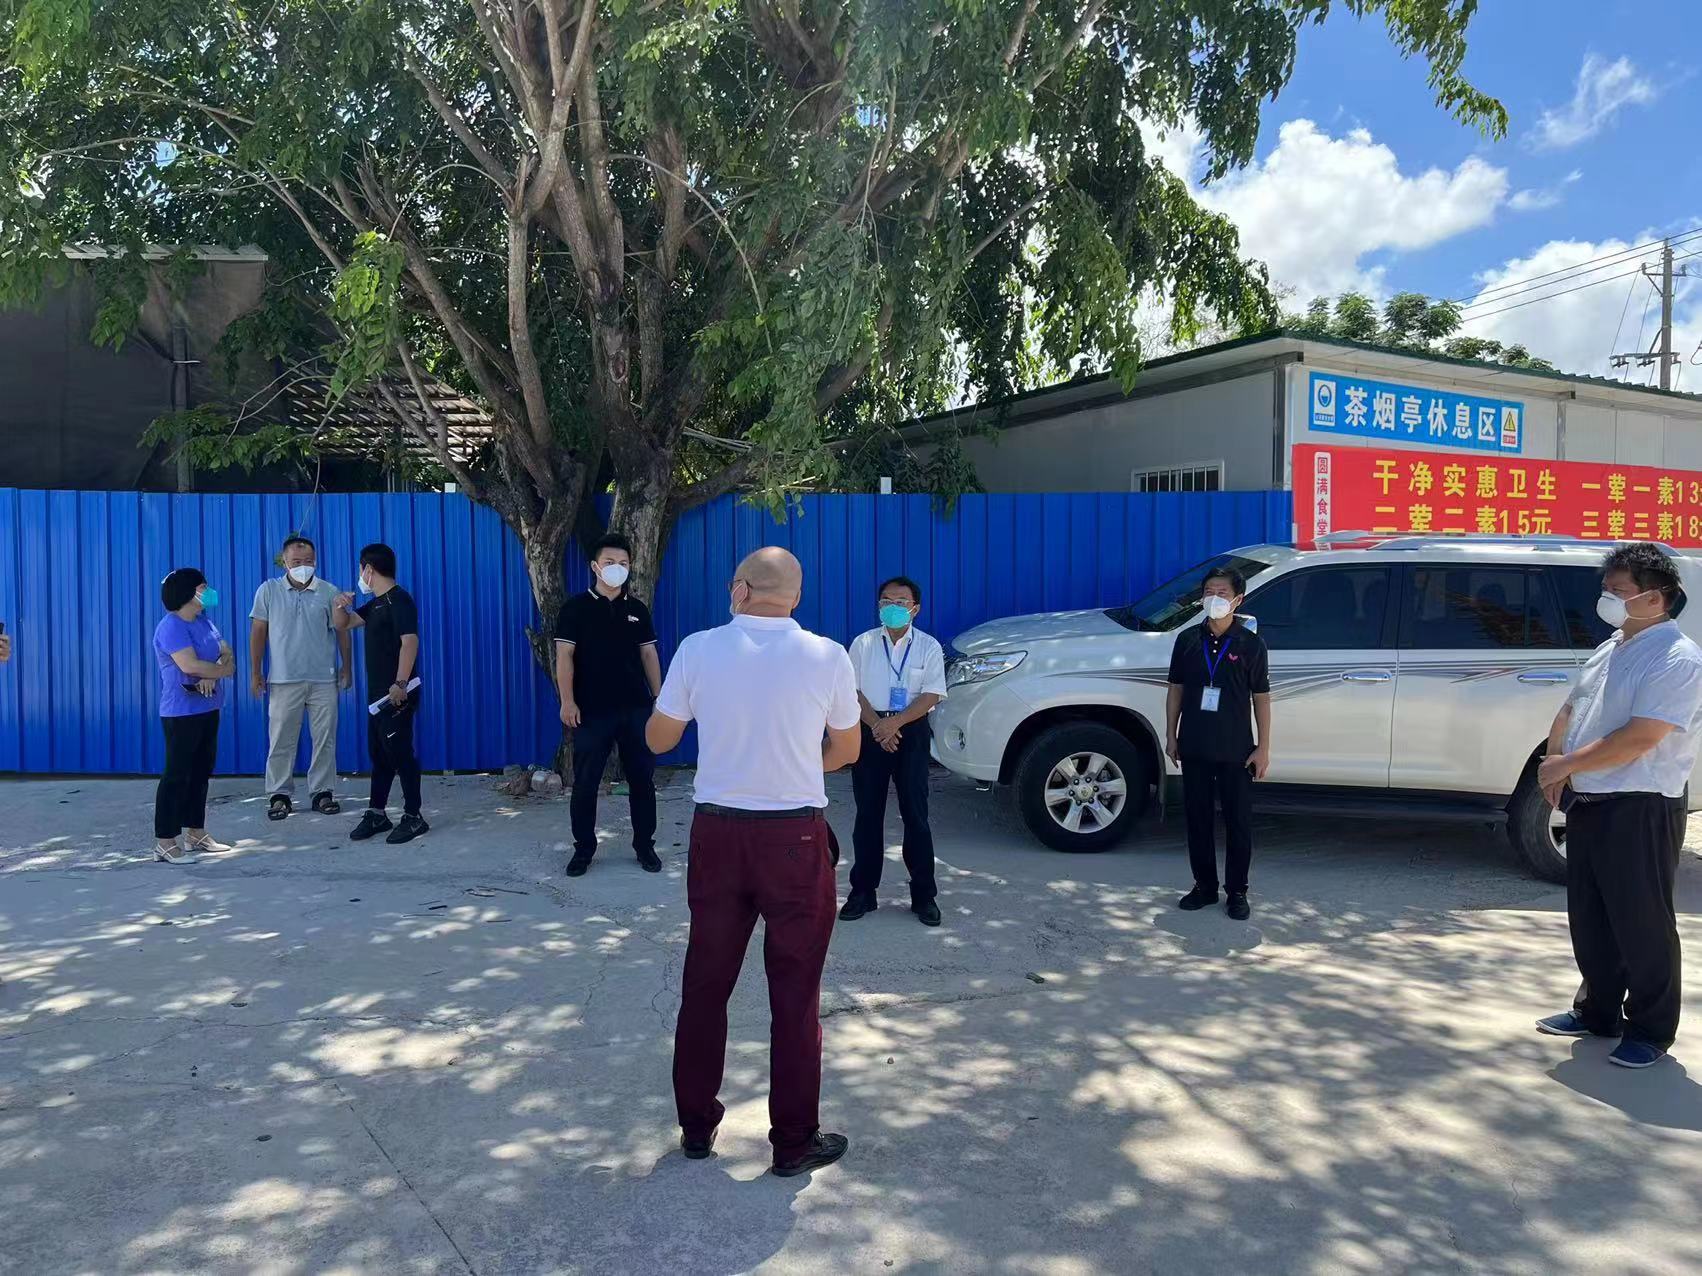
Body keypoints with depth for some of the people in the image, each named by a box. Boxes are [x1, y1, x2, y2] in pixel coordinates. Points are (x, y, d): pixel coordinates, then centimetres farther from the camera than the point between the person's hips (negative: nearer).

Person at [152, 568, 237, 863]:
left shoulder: (205, 621, 12)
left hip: (207, 709, 9)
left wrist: (212, 676, -15)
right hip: (181, 713, -9)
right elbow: (190, 665, -25)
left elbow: (227, 654, 6)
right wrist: (223, 670, -9)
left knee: (201, 772, 13)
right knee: (177, 775, -6)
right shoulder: (171, 627, -15)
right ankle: (165, 842, -1)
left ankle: (195, 834, 22)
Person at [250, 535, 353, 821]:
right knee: (281, 740, 3)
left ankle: (322, 792, 14)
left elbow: (342, 632, 8)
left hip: (324, 679, 1)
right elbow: (258, 632, 4)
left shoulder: (329, 592, 2)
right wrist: (255, 673, 2)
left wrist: (347, 668, 8)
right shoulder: (268, 590, 2)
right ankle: (279, 795, 12)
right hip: (284, 680, -1)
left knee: (325, 739, 4)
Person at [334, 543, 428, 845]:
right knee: (379, 754, 14)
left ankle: (414, 817, 3)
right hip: (379, 694, 10)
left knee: (400, 753, -4)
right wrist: (340, 606, 3)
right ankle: (376, 814, 23)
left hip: (396, 694, -10)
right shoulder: (375, 604, 16)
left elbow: (410, 641, -24)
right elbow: (344, 623, 26)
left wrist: (400, 683, -28)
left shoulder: (399, 600, -14)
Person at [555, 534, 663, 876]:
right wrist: (567, 700, -13)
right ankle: (583, 848, 18)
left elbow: (649, 655, 11)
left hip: (636, 709, 3)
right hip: (591, 711, -3)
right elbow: (564, 655, -4)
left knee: (642, 780, 7)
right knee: (585, 783, 5)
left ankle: (645, 846, 19)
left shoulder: (637, 609, 9)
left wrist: (658, 698, 6)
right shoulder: (576, 607, -1)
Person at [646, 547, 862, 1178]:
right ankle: (794, 1141, 19)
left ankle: (696, 1126, 29)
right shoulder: (827, 657, -7)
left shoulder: (698, 650, -6)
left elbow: (658, 739, 5)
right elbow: (847, 750, 7)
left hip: (717, 832, 2)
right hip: (797, 838, -2)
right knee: (796, 994, 9)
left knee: (704, 984, 16)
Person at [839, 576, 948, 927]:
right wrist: (876, 725, -14)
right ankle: (862, 891, 14)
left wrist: (895, 723, -17)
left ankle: (923, 894, 9)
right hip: (870, 730, 1)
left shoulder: (929, 647, 2)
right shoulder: (863, 643, 6)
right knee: (867, 812, 5)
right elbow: (853, 690, 1)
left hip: (911, 731, -1)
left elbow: (932, 695, -5)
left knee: (915, 813, 1)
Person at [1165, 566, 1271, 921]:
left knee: (1238, 822, 5)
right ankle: (1204, 886, 23)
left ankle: (1237, 892, 17)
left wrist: (1263, 748, -6)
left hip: (1236, 751, -2)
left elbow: (1261, 698, -3)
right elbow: (1176, 689, 8)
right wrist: (1171, 736, 5)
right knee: (1198, 819, 10)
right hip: (1194, 748, 2)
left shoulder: (1251, 644, -5)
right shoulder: (1188, 640, 2)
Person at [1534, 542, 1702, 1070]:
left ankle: (1651, 1031, 16)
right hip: (1588, 804, 8)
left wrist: (1568, 764, -15)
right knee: (1589, 918, 15)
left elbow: (1641, 737, -23)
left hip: (1640, 809, -8)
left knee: (1641, 922, 2)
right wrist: (1555, 763, 3)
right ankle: (1596, 1011, 30)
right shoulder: (1611, 649, 13)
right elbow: (1571, 710, 20)